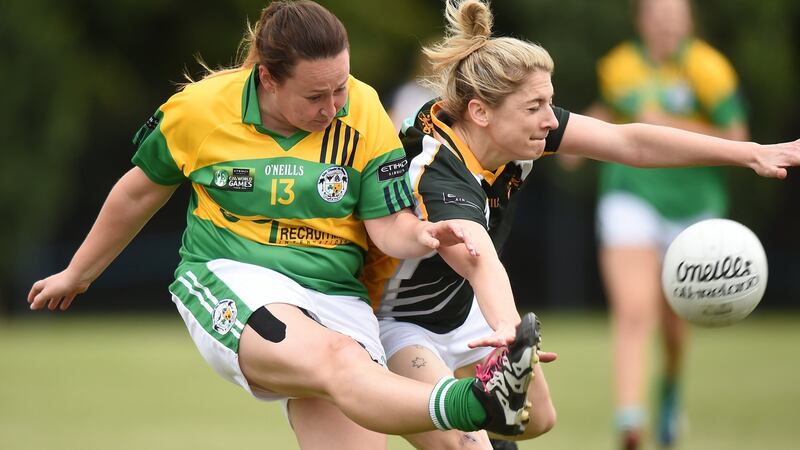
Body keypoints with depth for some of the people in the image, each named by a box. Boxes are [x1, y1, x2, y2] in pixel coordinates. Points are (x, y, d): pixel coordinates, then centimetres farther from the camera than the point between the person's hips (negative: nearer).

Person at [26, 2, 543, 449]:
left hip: (335, 295, 4)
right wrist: (77, 274, 26)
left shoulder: (364, 112, -2)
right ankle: (476, 404, -65)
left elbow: (389, 224, 1)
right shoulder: (199, 110, -3)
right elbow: (141, 192, 14)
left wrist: (423, 236, -23)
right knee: (336, 359, -37)